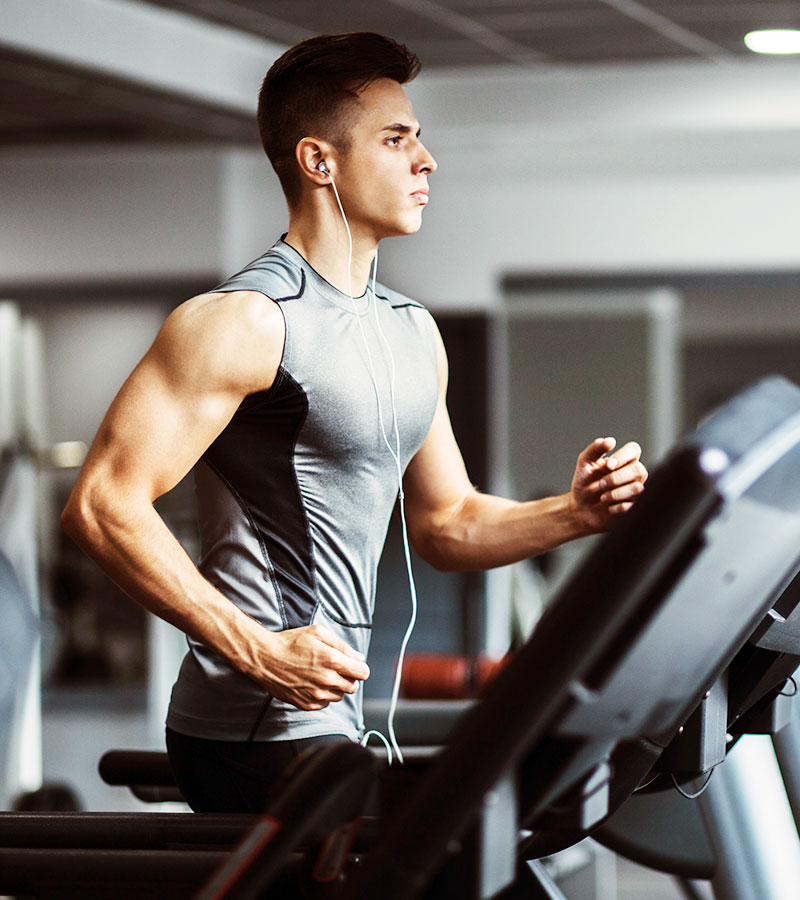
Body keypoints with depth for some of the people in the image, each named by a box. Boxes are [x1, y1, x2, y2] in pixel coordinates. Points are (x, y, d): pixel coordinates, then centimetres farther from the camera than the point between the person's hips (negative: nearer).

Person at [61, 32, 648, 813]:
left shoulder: (412, 333, 16)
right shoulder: (248, 322, -13)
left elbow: (444, 524, 22)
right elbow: (103, 505, -19)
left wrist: (575, 513, 3)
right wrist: (258, 652, -23)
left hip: (329, 720, 9)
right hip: (258, 733, -9)